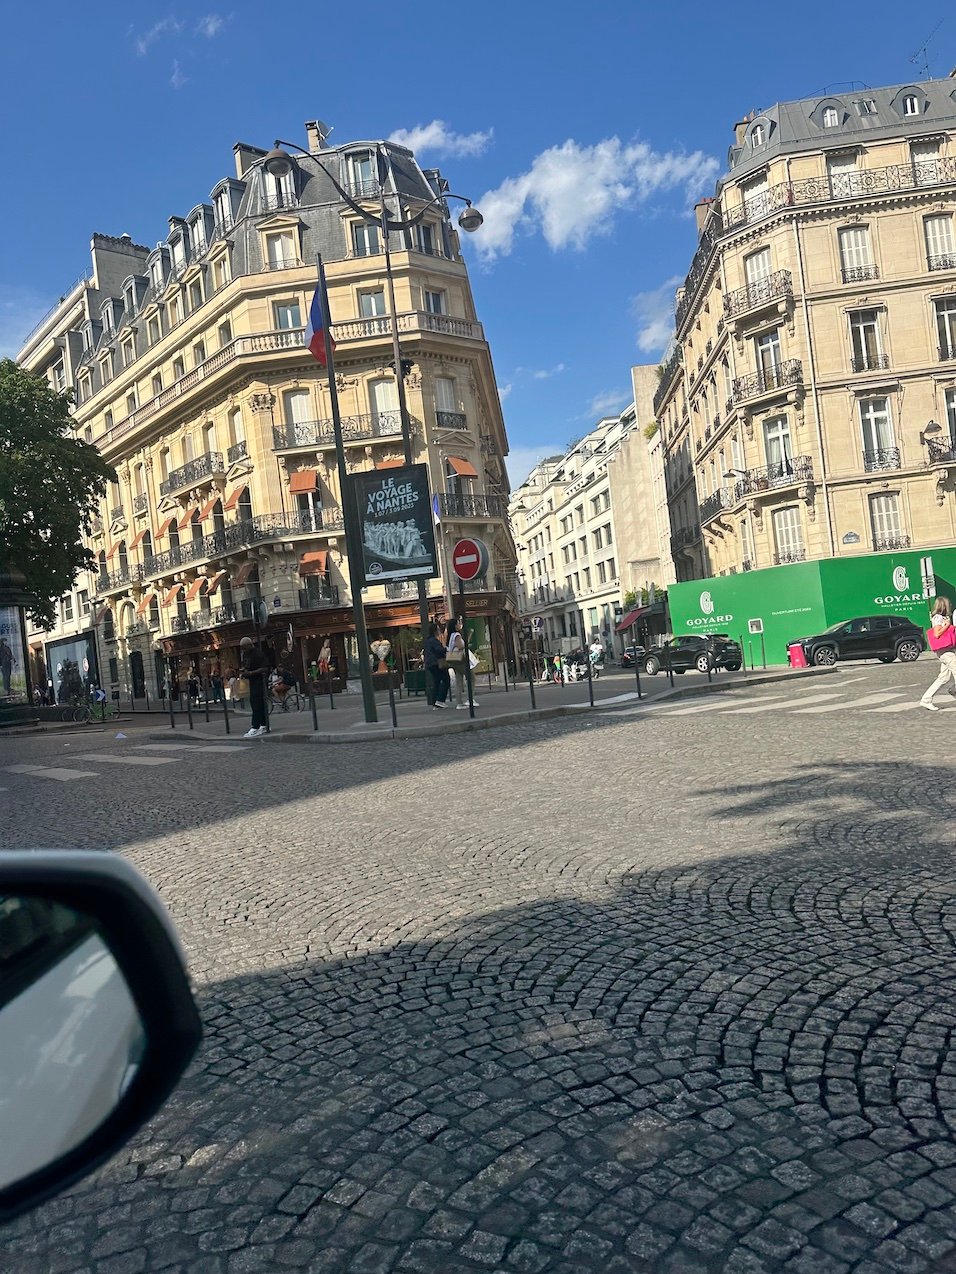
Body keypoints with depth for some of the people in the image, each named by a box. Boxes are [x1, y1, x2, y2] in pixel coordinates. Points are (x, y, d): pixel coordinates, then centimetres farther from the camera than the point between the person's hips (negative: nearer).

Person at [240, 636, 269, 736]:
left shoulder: (258, 654, -15)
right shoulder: (245, 654, 13)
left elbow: (265, 669, -21)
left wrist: (250, 673, -24)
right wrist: (243, 670, 6)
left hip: (259, 680, -9)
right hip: (252, 681, 9)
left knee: (256, 704, -13)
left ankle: (255, 728, -15)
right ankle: (263, 725, 16)